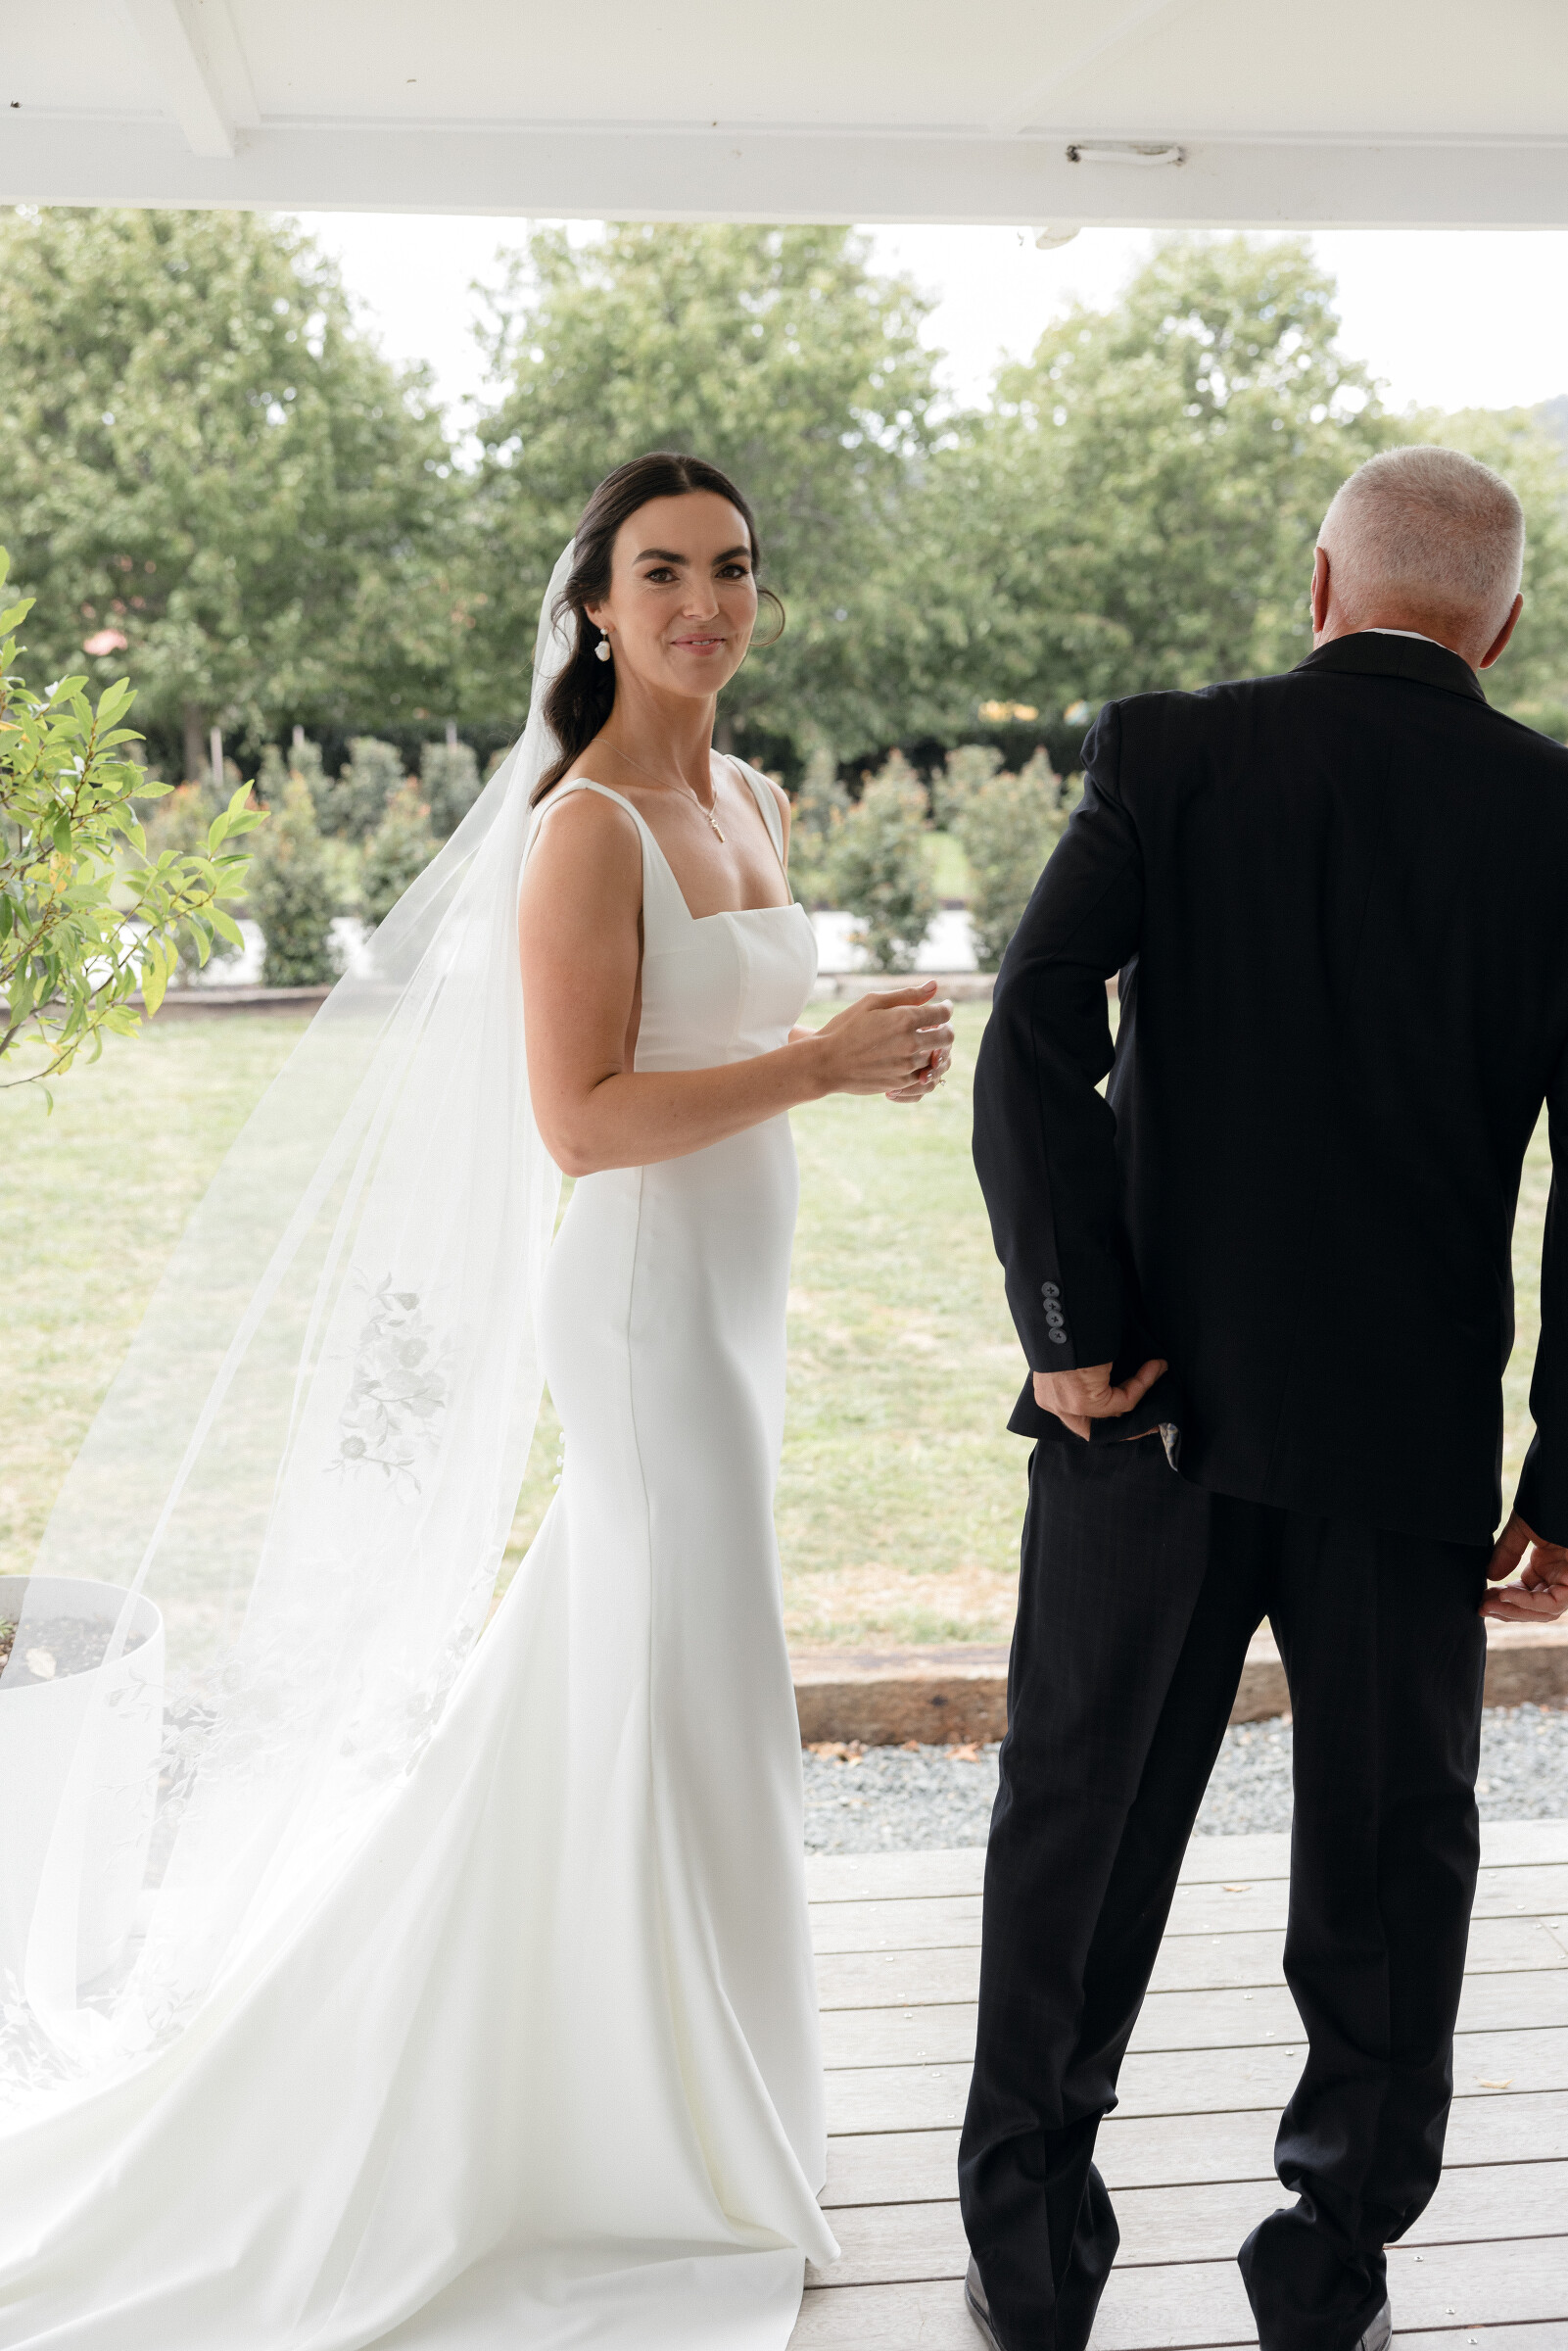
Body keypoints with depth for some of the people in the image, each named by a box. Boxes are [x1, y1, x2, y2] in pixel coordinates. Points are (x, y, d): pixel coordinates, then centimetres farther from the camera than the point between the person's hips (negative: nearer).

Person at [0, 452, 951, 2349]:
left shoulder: (751, 804, 11)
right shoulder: (585, 827, -16)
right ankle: (682, 2139, 20)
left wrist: (859, 1060, 2)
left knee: (596, 1691, 19)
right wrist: (825, 1064, -21)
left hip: (732, 1300, 9)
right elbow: (580, 1121, -22)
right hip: (648, 1299, -9)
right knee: (690, 1714, 2)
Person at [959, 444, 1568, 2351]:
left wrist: (1073, 1331, -7)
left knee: (1078, 1835, 15)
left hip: (1152, 1407, 1)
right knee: (1388, 1869, 16)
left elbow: (1030, 1054, -15)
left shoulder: (1166, 754, -3)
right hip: (1414, 1436, 0)